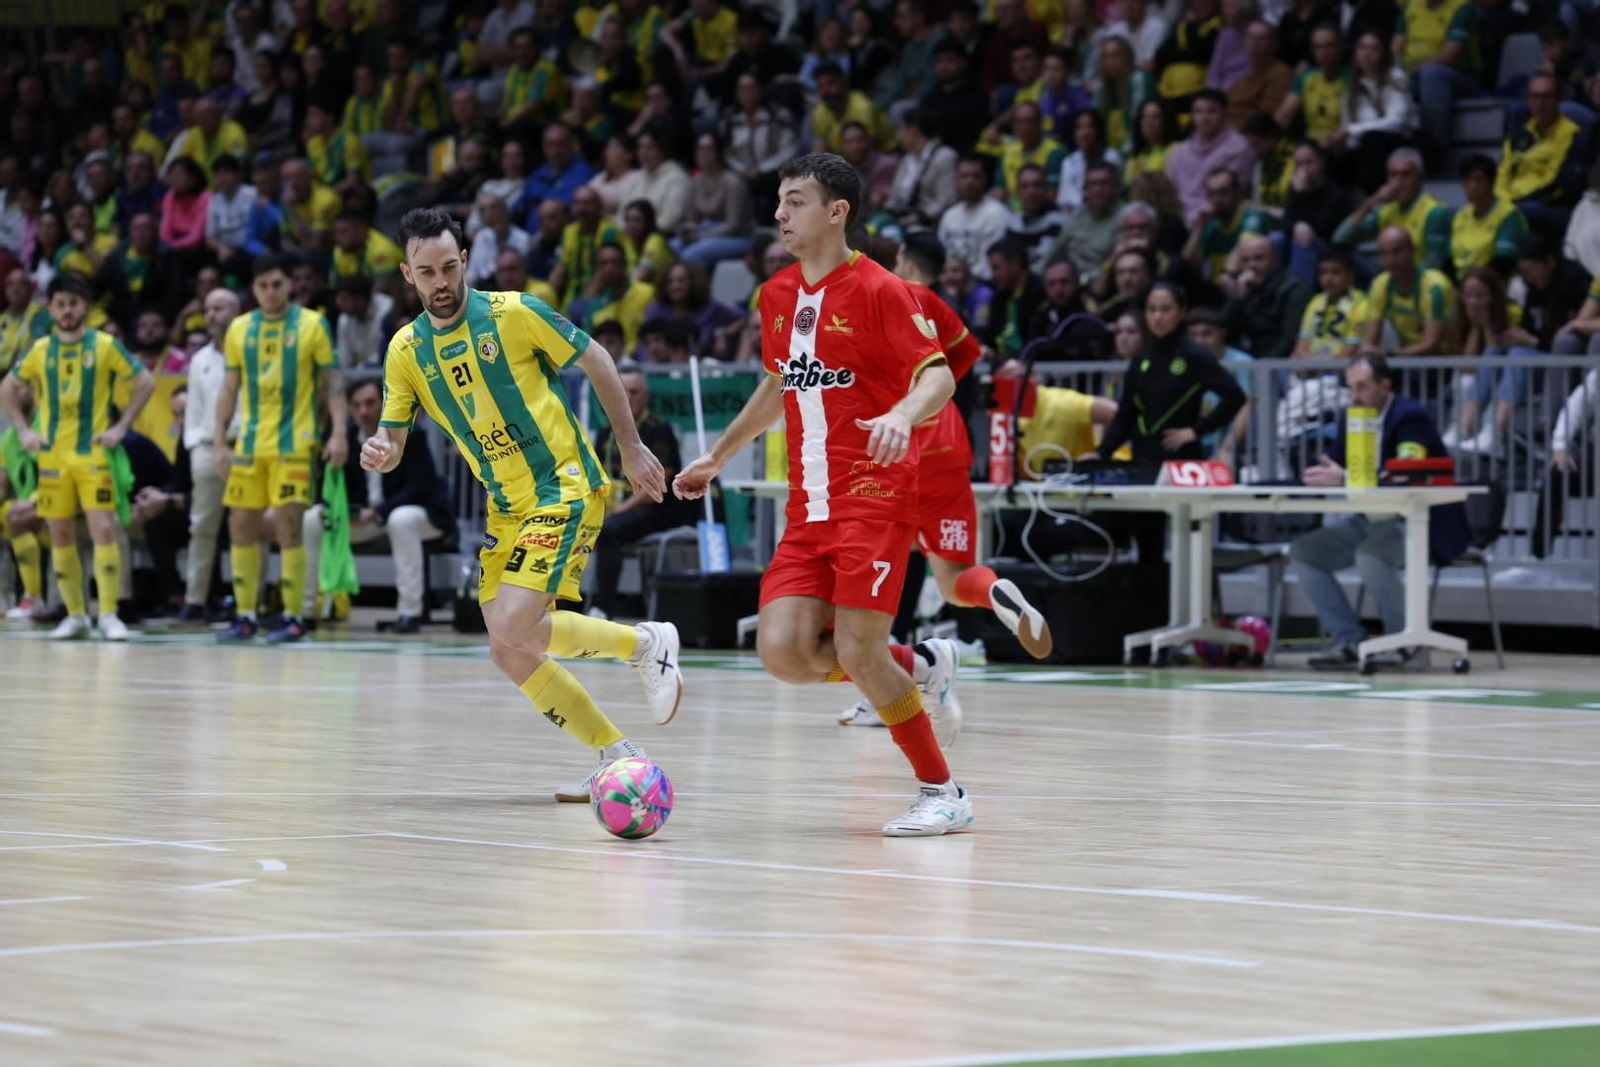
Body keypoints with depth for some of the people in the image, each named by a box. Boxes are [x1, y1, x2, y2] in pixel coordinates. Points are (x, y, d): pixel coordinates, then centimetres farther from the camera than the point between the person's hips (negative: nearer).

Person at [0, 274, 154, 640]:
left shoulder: (105, 345, -2)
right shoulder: (40, 350, 6)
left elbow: (145, 381, -1)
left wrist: (121, 427, -6)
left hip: (94, 454, -3)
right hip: (52, 455, 3)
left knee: (103, 529, -12)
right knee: (60, 535, 4)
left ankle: (108, 614, -9)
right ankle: (75, 615, 13)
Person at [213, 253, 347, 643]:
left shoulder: (312, 325, -1)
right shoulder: (239, 329, 9)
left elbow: (332, 382, -1)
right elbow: (229, 390, 13)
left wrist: (339, 432, -12)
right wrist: (219, 443, 7)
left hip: (293, 445, -4)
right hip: (249, 445, 4)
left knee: (287, 524, -8)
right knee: (241, 525, 4)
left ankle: (293, 618, -2)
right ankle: (246, 616, 12)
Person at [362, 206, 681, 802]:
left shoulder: (513, 314, -12)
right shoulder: (406, 351, 2)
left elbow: (596, 361, -2)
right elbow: (392, 438, 7)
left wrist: (631, 448, 1)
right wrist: (379, 453, -18)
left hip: (566, 489, -7)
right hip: (506, 507, 7)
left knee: (512, 627, -22)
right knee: (512, 656, 0)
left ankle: (645, 643, 0)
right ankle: (618, 758, 13)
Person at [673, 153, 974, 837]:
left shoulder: (877, 290, -9)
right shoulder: (777, 295, 13)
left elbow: (939, 375, -13)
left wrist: (904, 414, -34)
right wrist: (717, 457, 32)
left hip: (874, 495, -7)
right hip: (809, 505, 7)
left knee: (857, 652, -15)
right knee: (783, 651, -9)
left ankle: (941, 793, 2)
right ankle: (921, 667, 17)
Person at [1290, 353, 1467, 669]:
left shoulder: (1410, 417, -15)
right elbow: (1332, 466, 7)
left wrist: (1344, 478, -37)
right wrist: (1320, 476, -21)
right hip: (1370, 520, 8)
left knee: (1370, 556, -36)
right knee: (1303, 551, -6)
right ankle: (1350, 641, -4)